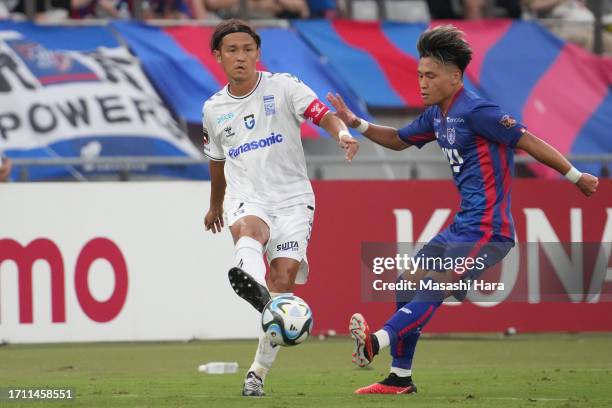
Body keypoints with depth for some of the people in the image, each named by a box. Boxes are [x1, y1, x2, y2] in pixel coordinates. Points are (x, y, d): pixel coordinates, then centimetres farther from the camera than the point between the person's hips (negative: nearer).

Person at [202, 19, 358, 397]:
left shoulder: (283, 87, 0)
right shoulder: (214, 109, 12)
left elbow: (323, 113, -13)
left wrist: (342, 132, -35)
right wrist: (215, 204, 40)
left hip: (292, 197, -1)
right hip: (246, 196, 1)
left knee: (283, 279, -14)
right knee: (248, 229, -36)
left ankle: (259, 371, -4)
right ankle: (251, 283, -72)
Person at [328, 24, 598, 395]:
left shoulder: (475, 111, -16)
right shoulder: (436, 115, 12)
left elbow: (529, 141, -13)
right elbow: (399, 140, 29)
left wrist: (576, 177, -9)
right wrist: (357, 124, 15)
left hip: (486, 229, -10)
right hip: (463, 226, 10)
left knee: (433, 289, -23)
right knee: (407, 284, 8)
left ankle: (377, 342, -39)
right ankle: (401, 378, 13)